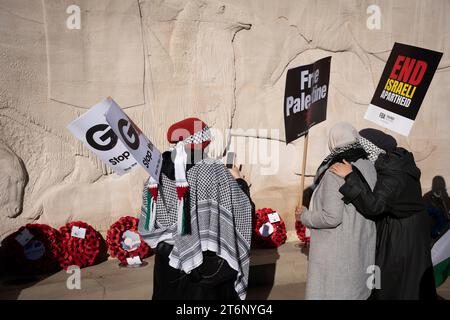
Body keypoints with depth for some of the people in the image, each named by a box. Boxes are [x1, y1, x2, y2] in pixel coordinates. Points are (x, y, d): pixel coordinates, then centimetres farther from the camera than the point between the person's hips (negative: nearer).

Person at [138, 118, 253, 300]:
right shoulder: (215, 172, -19)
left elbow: (147, 227, 1)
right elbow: (242, 209, -11)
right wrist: (239, 181, 5)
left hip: (169, 260, 4)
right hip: (209, 265, -4)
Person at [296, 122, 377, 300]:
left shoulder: (334, 173, -22)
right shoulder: (369, 167, 0)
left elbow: (332, 217, -24)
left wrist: (305, 216, -7)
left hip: (336, 250, -7)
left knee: (330, 290, 6)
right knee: (357, 287, 20)